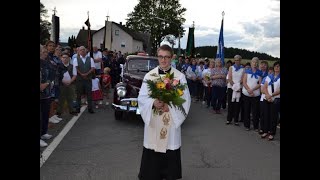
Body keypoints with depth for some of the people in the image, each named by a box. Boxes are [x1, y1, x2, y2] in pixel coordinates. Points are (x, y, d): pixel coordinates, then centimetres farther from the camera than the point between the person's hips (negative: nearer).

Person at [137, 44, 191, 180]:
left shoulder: (180, 76, -1)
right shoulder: (149, 75, 2)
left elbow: (185, 100, -4)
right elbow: (142, 98, 0)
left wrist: (170, 106, -19)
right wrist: (153, 103, -20)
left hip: (172, 122, -1)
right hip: (153, 122, 1)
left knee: (170, 155, 8)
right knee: (151, 157, 7)